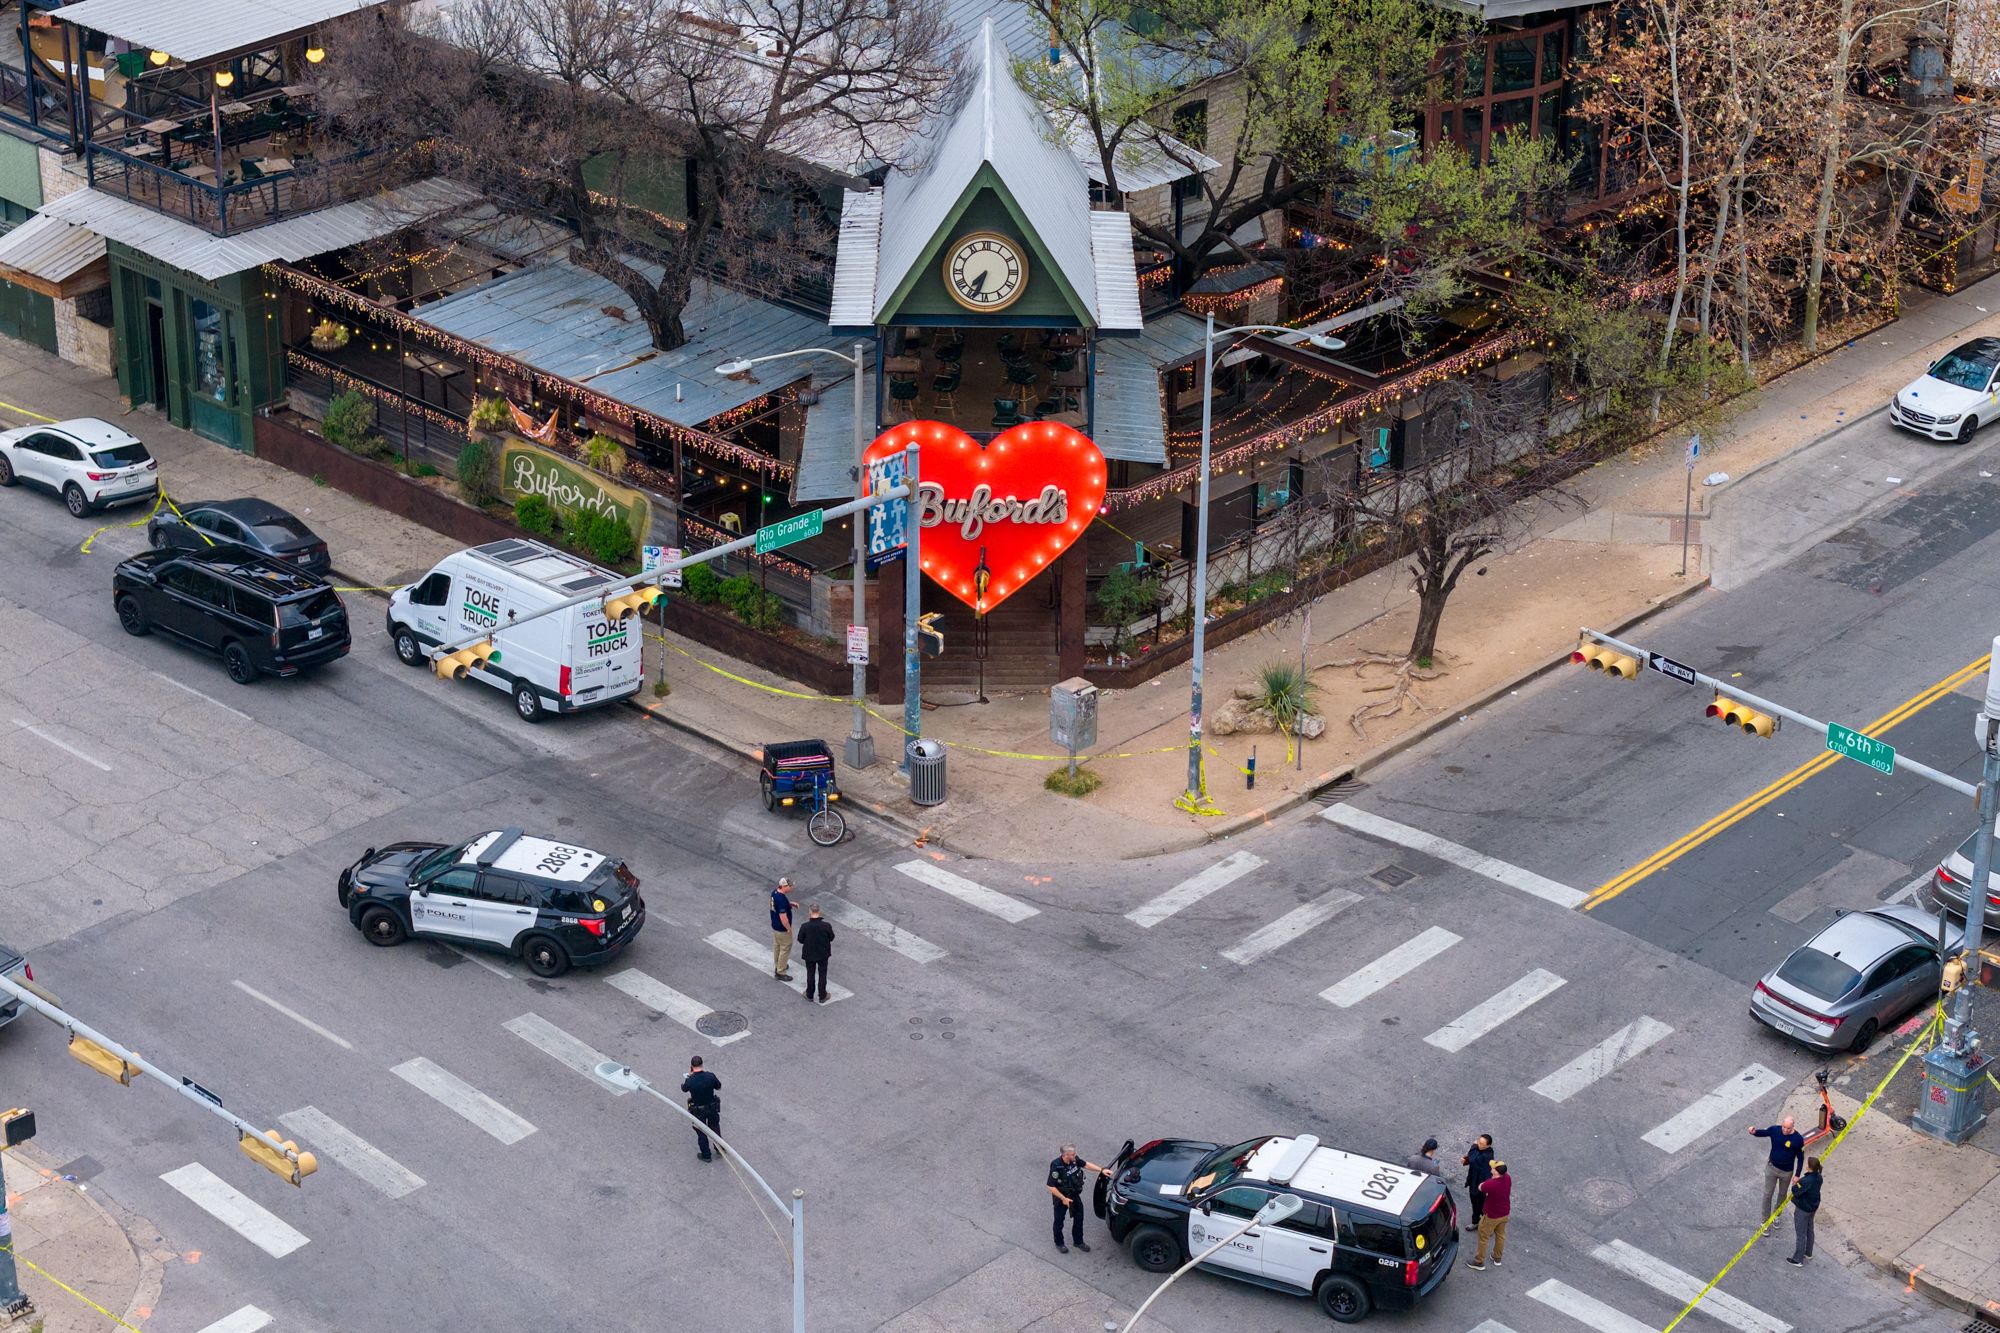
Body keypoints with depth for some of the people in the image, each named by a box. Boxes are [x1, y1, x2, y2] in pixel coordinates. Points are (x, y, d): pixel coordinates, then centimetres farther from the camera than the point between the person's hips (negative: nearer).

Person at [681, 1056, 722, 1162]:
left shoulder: (690, 1081, -26)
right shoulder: (710, 1076, -22)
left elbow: (684, 1089, -3)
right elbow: (718, 1087, -3)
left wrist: (689, 1075, 8)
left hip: (698, 1111, -2)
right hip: (712, 1108, 2)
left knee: (701, 1133, 18)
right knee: (715, 1128, 27)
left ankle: (706, 1155, 31)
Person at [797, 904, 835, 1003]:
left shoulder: (805, 927, -24)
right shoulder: (827, 926, -23)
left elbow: (800, 940, -11)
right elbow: (831, 938, -8)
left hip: (809, 954, 0)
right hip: (823, 954, 0)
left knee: (810, 974, 20)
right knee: (822, 975, 17)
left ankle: (809, 995, 34)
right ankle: (822, 997, 29)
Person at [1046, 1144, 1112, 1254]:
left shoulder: (1074, 1160, -17)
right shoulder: (1056, 1167, -34)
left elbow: (1086, 1165, 4)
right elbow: (1051, 1187, -28)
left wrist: (1101, 1170, -2)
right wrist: (1063, 1199, -24)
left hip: (1075, 1195, 6)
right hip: (1061, 1197, -6)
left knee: (1079, 1218, 18)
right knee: (1059, 1221, 16)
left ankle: (1078, 1241, 39)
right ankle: (1059, 1243, 38)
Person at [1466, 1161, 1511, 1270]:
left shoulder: (1490, 1184, -37)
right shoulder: (1508, 1178, -15)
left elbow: (1480, 1187, -14)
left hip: (1491, 1216, -6)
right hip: (1504, 1213, 6)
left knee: (1483, 1238, 14)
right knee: (1500, 1235, 26)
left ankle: (1479, 1262, 28)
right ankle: (1497, 1258, 44)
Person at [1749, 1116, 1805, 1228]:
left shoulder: (1798, 1139, -21)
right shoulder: (1774, 1130, -17)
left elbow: (1800, 1158, -9)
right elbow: (1762, 1133, 2)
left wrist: (1797, 1175, -8)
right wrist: (1754, 1132, -22)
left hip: (1787, 1172, 0)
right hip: (1772, 1168, 0)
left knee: (1782, 1194, 20)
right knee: (1768, 1194, 5)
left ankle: (1776, 1216, 44)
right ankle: (1764, 1221, 18)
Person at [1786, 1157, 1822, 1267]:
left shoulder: (1807, 1181, -35)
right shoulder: (1818, 1177, -8)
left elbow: (1796, 1192, -27)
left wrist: (1796, 1184, -10)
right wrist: (1800, 1182, -6)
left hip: (1803, 1210, -8)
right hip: (1813, 1207, 8)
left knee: (1801, 1234, 5)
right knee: (1809, 1230, 25)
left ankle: (1798, 1260, 16)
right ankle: (1808, 1253, 44)